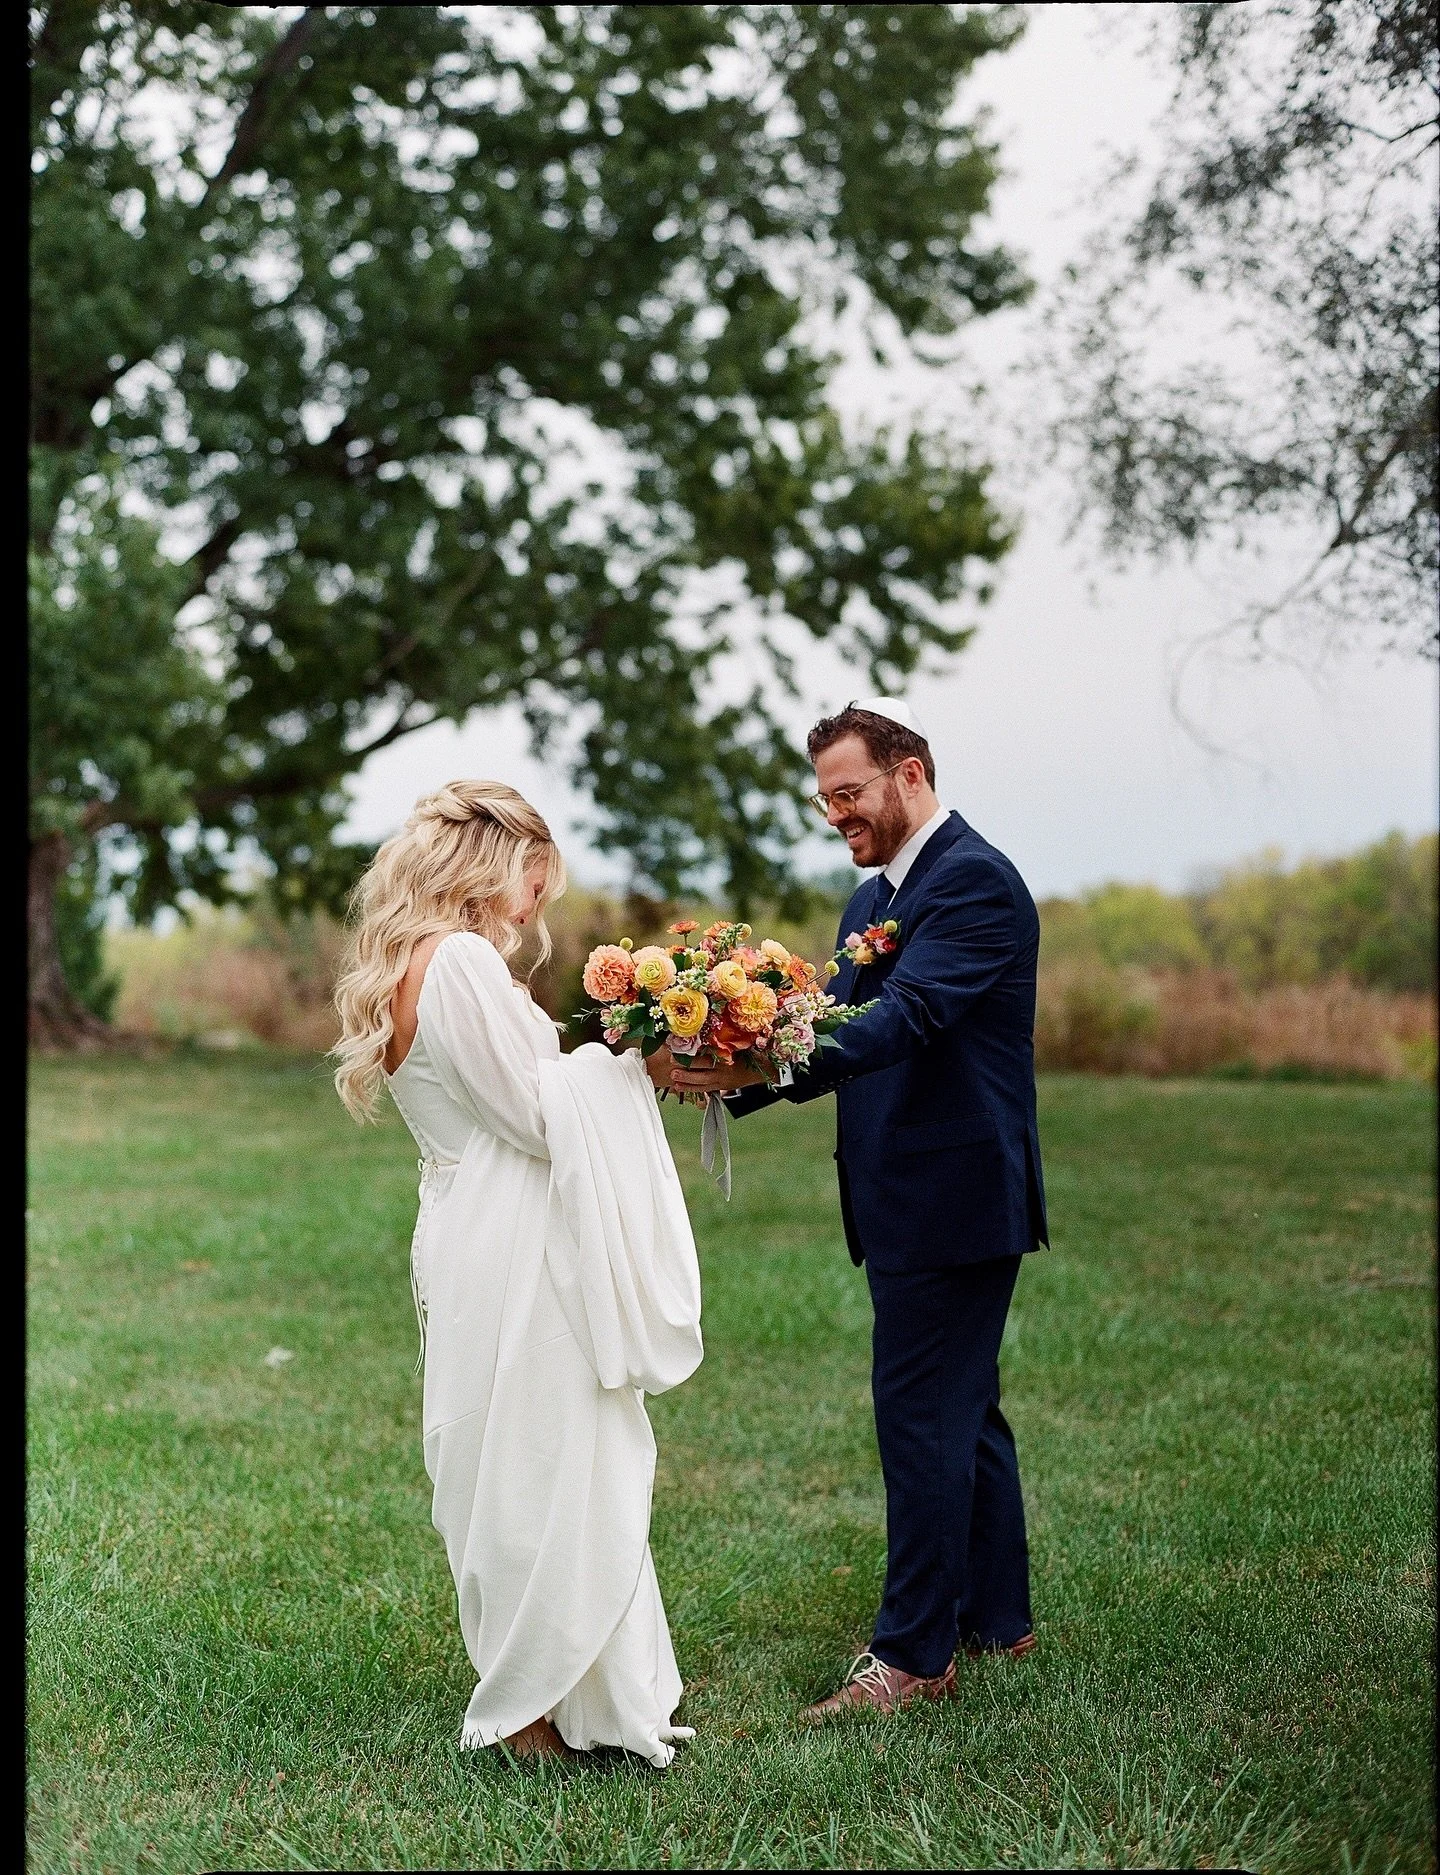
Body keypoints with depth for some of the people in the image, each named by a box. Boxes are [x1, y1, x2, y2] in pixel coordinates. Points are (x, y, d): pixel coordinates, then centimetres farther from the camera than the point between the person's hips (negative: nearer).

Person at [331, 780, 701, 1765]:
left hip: (481, 1244, 10)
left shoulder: (413, 964, 15)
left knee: (513, 1470, 16)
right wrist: (626, 1062, -5)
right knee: (547, 1470, -1)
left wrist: (614, 1070, 11)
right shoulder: (460, 960, -16)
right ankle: (538, 1708, 10)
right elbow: (533, 1110, -16)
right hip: (513, 1256, -10)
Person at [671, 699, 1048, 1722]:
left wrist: (756, 1066, -36)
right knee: (964, 1411, 17)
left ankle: (914, 1655, 2)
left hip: (953, 1202, -10)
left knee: (921, 1416, -6)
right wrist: (732, 1074, -7)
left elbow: (904, 1021, -27)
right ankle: (996, 1618, 29)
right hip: (914, 1204, 10)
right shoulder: (873, 901, 16)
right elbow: (840, 1032, 11)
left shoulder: (975, 880, -15)